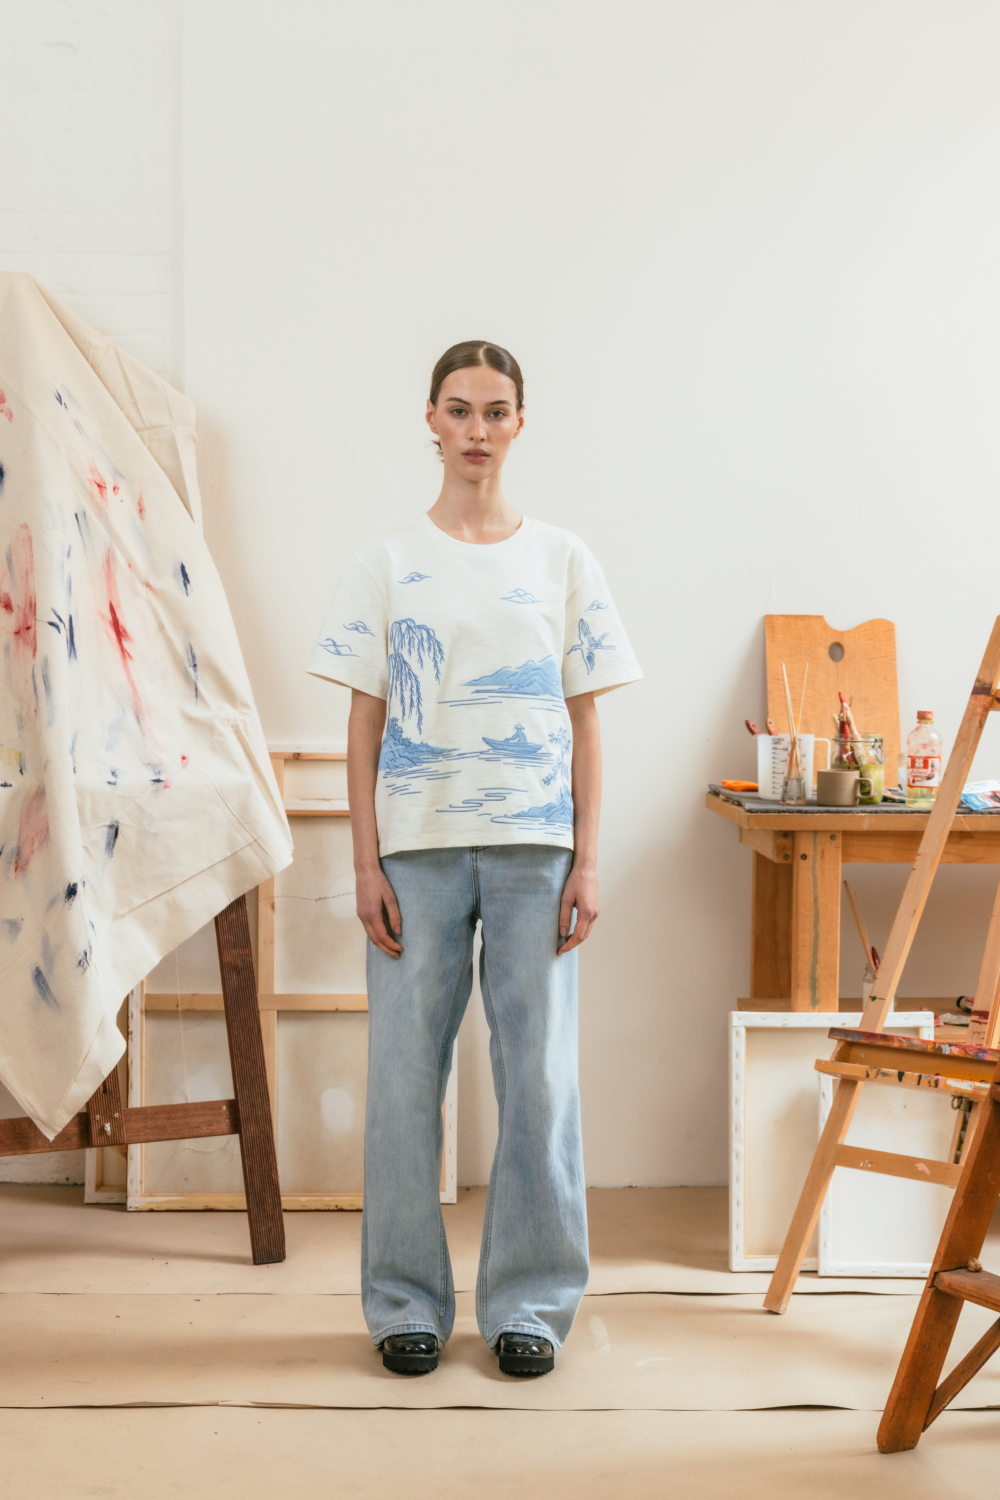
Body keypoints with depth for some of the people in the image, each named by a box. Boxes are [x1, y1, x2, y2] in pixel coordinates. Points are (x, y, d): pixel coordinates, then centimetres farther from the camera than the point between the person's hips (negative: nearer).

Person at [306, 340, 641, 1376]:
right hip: (417, 846, 0)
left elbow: (584, 722, 7)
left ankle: (528, 1302, 16)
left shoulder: (563, 561, 9)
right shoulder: (387, 563, 6)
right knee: (405, 1075, 2)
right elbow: (365, 722, 4)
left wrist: (587, 861, 0)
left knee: (538, 1075, 2)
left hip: (536, 846, 1)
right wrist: (366, 863, -3)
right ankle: (405, 1301, 17)